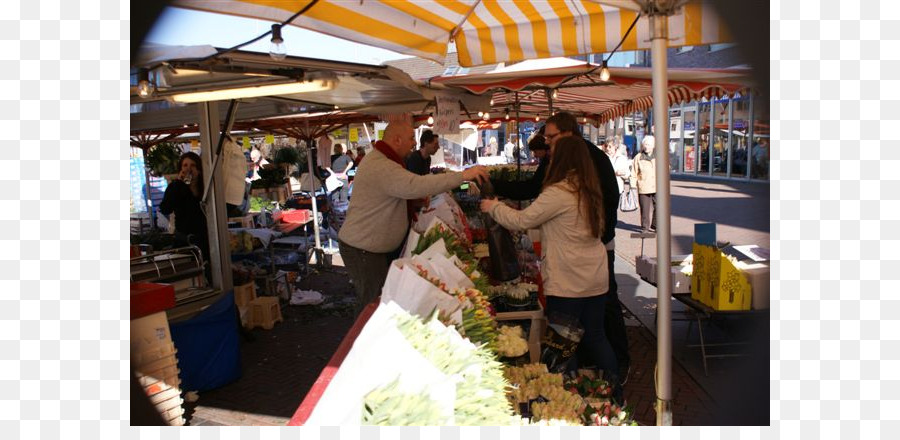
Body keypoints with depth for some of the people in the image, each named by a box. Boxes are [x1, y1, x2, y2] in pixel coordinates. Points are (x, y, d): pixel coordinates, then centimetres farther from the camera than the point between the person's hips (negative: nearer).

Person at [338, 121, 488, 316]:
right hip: (363, 250, -11)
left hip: (378, 246, 11)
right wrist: (463, 175, -38)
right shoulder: (381, 168, -26)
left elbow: (405, 187, 21)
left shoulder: (380, 160, 12)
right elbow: (416, 185, -40)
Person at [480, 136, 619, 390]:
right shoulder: (590, 190, 8)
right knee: (595, 337, 17)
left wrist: (493, 207, 4)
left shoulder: (558, 193, -17)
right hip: (596, 280, 8)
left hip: (567, 283, -8)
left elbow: (521, 221, -13)